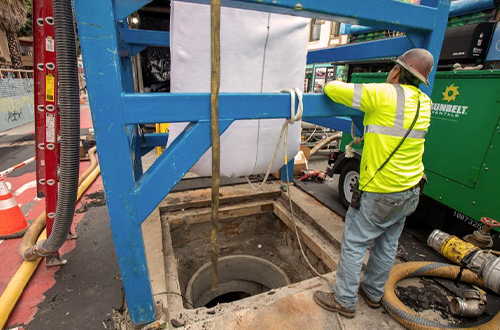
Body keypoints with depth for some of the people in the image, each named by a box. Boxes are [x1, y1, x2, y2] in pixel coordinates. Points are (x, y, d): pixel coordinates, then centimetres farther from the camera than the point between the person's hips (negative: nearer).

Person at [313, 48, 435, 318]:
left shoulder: (384, 95, -18)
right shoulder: (424, 102, 6)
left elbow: (332, 89, -16)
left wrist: (334, 85, 7)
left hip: (380, 192, -8)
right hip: (410, 190, 8)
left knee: (354, 243, 5)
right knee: (387, 245, 19)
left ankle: (344, 301, 21)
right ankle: (373, 293, 39)